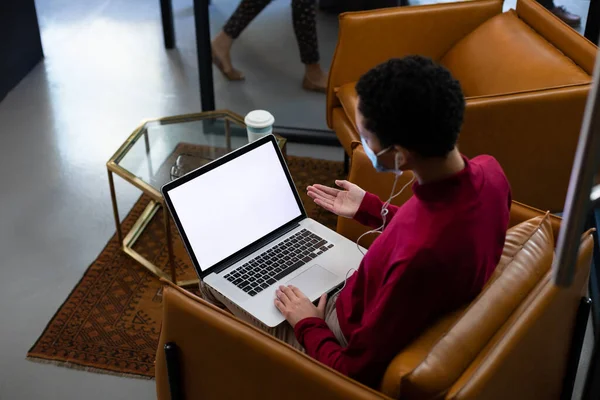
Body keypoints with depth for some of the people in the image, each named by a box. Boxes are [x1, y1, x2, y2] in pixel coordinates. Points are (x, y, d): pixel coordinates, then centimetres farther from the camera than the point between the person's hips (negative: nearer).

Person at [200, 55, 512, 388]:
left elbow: (354, 372, -29)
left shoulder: (420, 257, -44)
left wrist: (307, 324, -11)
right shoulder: (488, 171, -19)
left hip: (366, 356, -7)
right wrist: (370, 209, 10)